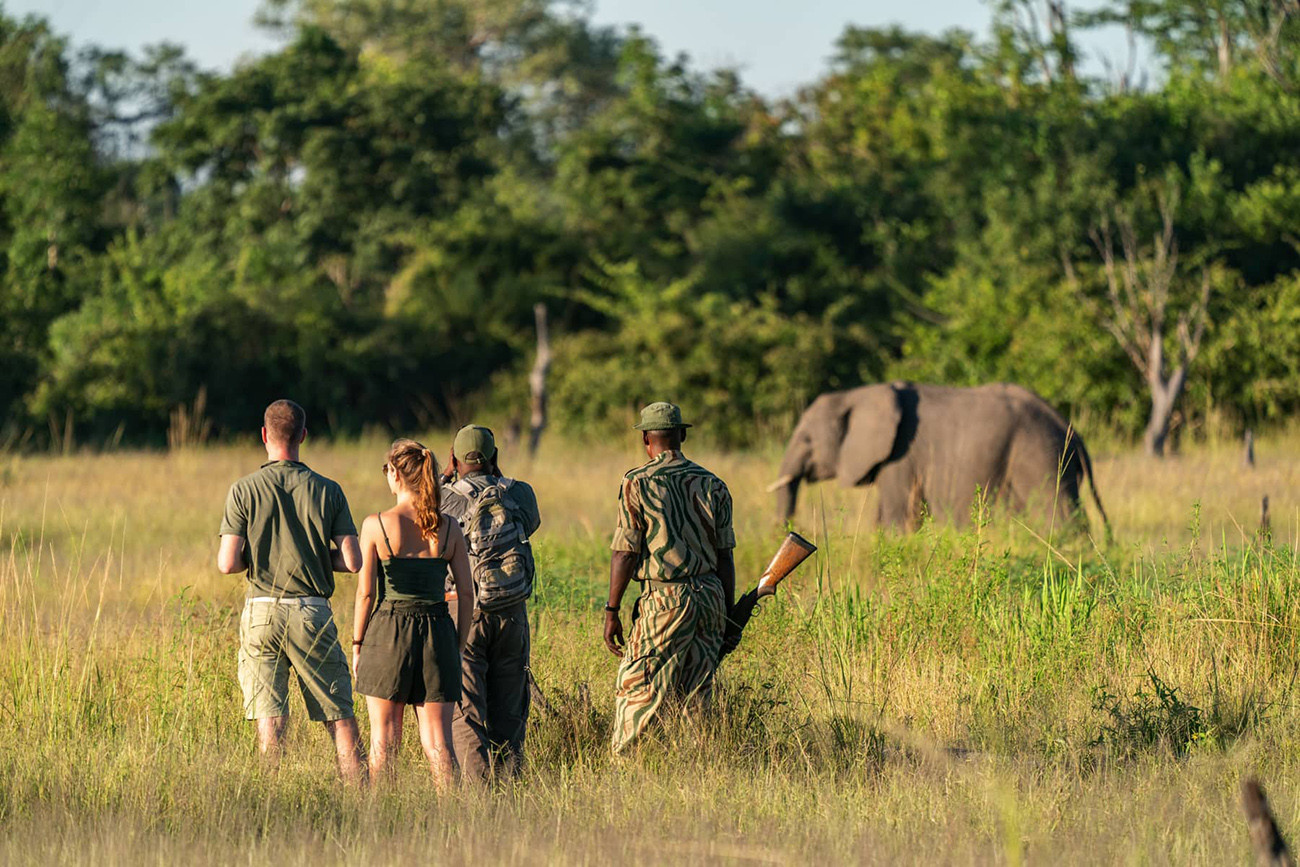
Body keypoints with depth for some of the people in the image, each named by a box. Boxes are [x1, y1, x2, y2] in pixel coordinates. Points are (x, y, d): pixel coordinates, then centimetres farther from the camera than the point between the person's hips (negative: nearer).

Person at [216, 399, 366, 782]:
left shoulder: (244, 490, -3)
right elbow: (352, 561, -3)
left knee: (270, 720, 0)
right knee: (340, 716, 5)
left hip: (262, 611, 0)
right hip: (313, 612, 0)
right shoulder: (327, 491, 0)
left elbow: (228, 563, -7)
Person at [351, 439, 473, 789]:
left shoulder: (376, 525, -6)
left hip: (388, 631, -2)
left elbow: (366, 593, -5)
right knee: (437, 742, 3)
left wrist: (357, 644, 6)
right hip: (437, 633, 2)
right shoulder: (449, 529, 2)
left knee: (385, 740, 9)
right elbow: (466, 593, 4)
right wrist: (458, 645, 14)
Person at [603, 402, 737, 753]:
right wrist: (728, 613, 15)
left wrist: (612, 611, -2)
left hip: (665, 600, -5)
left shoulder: (637, 484, -5)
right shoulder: (712, 485, 7)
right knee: (695, 696, 9)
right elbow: (725, 557, 8)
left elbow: (625, 553, -7)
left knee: (636, 691, -2)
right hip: (710, 595, 5)